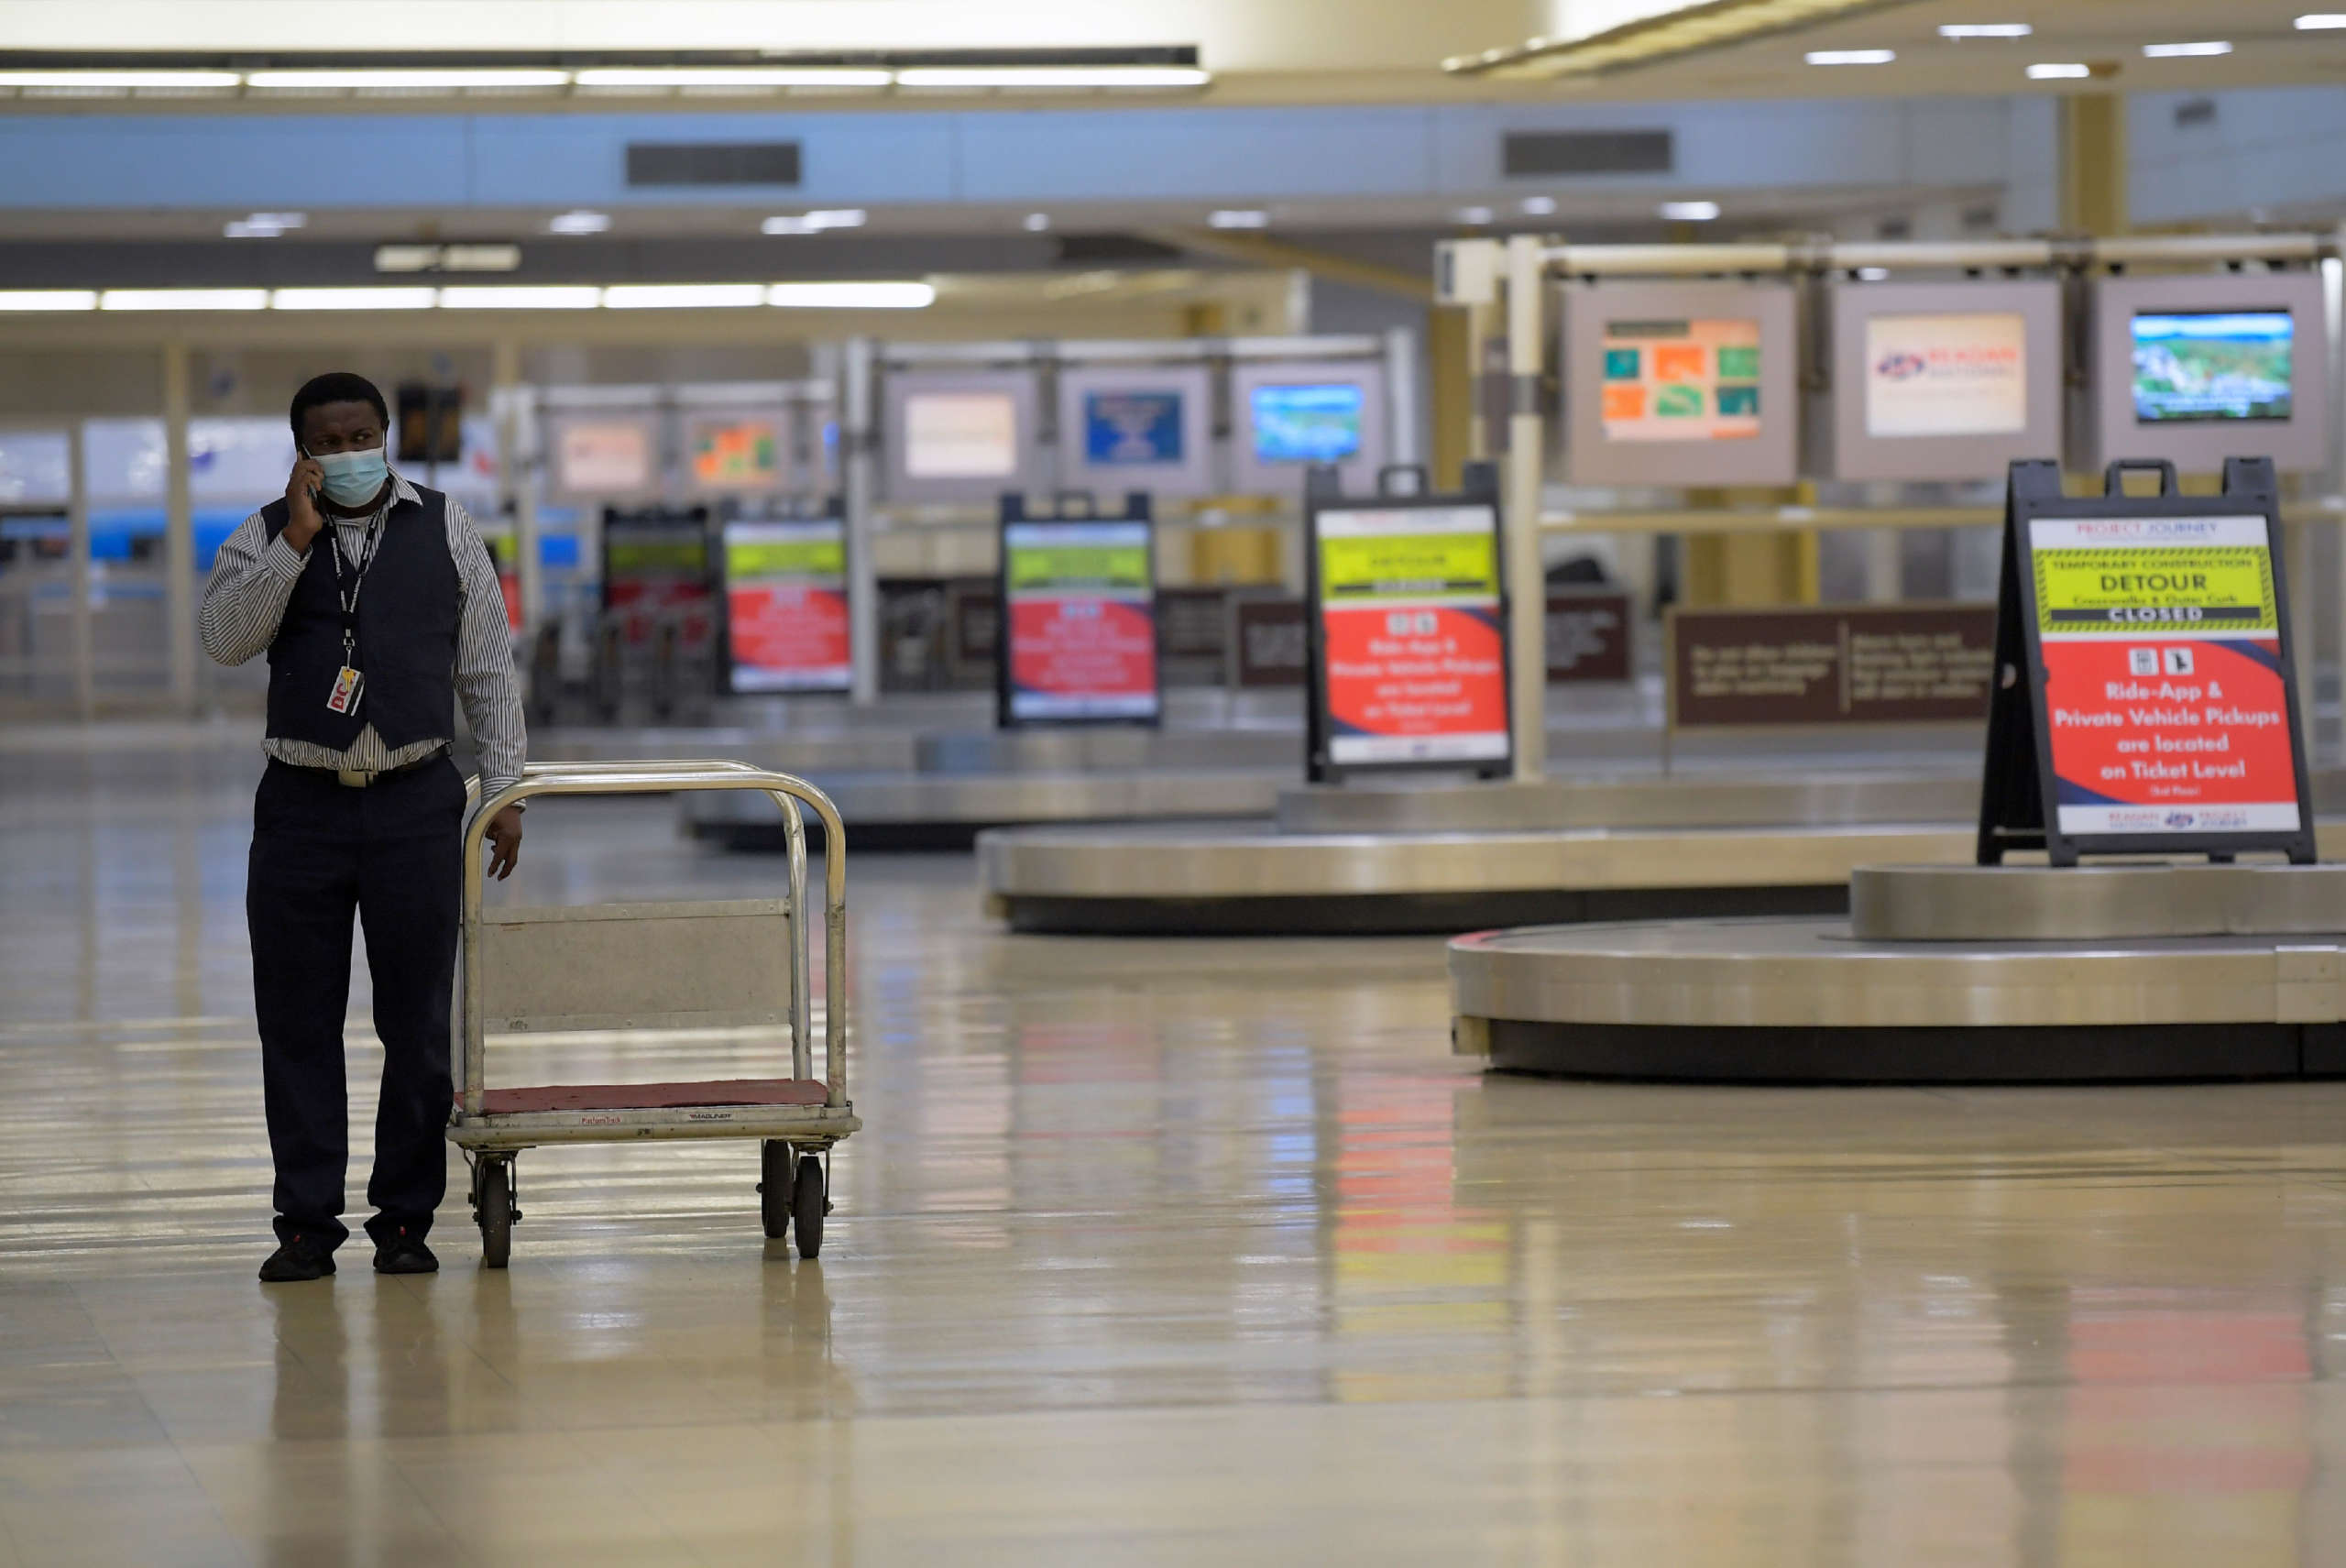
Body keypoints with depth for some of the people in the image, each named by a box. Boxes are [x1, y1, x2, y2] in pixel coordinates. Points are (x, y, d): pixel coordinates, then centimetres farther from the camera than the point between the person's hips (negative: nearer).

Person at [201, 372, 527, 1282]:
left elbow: (488, 668, 10)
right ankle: (307, 1223, 7)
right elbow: (225, 639, -10)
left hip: (416, 804, 0)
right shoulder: (265, 539, 7)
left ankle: (406, 1217, 10)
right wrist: (297, 539, -14)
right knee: (298, 1025, 1)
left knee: (417, 1023, 2)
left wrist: (503, 789, 4)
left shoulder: (445, 530, 8)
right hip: (301, 804, 0)